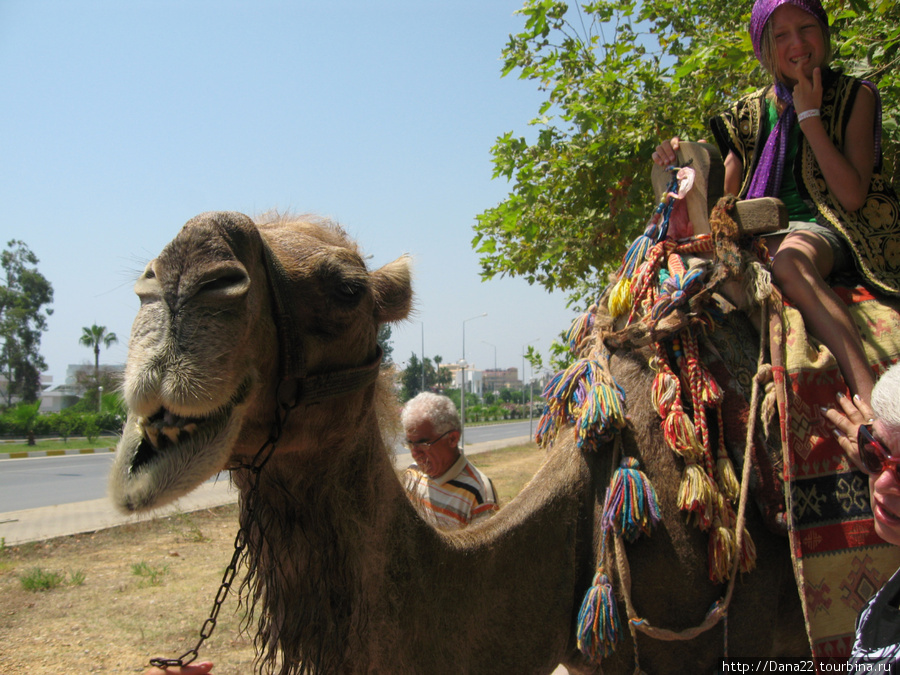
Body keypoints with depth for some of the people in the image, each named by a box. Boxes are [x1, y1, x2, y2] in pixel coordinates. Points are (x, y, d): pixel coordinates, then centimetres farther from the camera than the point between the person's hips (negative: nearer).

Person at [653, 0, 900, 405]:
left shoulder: (854, 97, 7)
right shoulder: (749, 113, 17)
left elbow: (853, 196, -6)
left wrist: (809, 116, -6)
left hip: (826, 229, -4)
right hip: (759, 233, 5)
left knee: (790, 258, -40)